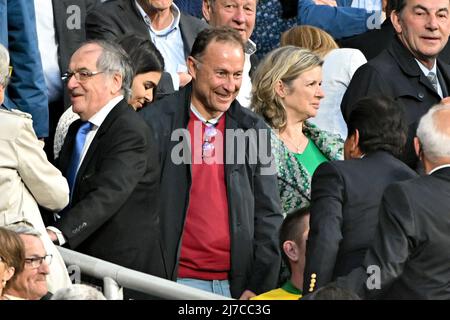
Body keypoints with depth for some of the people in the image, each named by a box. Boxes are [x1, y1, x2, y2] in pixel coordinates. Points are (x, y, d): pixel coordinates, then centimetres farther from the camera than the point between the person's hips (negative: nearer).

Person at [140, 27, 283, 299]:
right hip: (176, 281, -3)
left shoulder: (253, 130, 9)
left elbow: (268, 216, 9)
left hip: (237, 284, 3)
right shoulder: (156, 123, -1)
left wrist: (259, 286, -1)